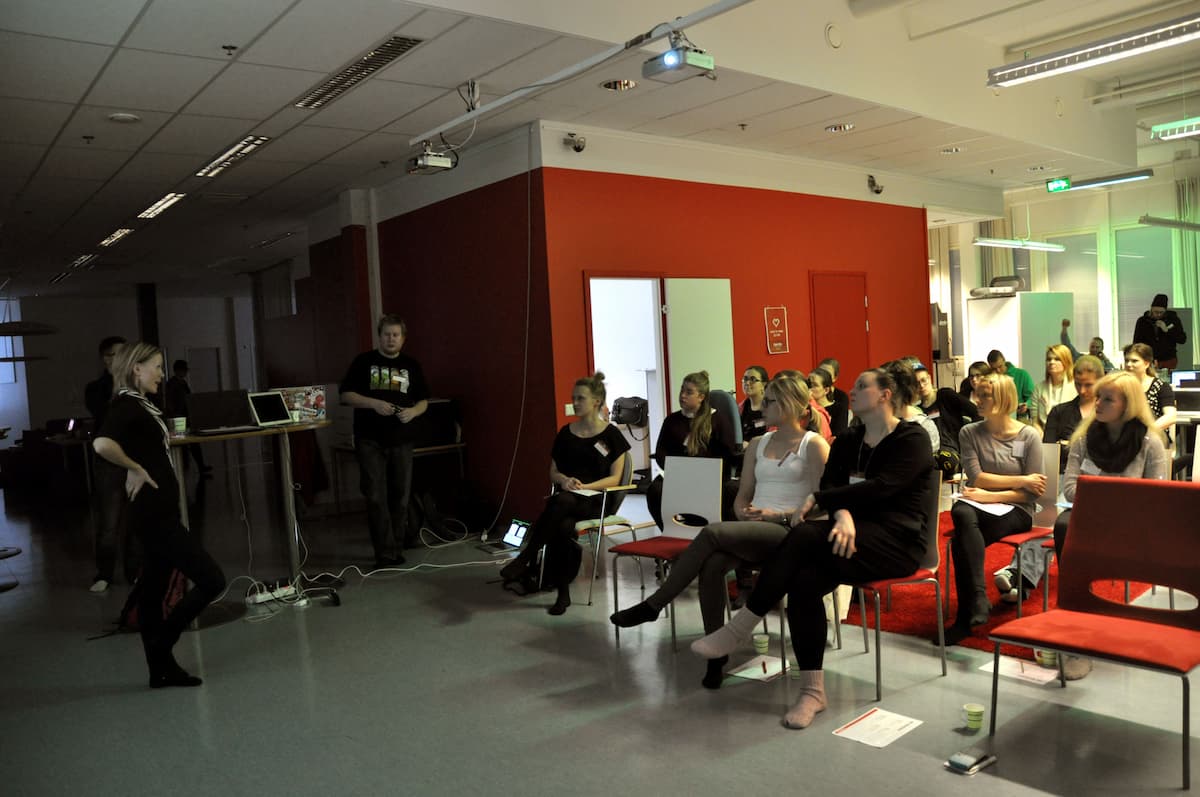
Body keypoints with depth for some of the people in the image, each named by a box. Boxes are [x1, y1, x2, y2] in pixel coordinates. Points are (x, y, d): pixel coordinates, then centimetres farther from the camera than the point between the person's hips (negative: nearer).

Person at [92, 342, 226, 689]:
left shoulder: (139, 405, 13)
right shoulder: (126, 406, -15)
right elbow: (103, 443, -34)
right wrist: (136, 469, -20)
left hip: (159, 513, 9)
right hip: (154, 514, -9)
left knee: (153, 591, 13)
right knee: (211, 579, -7)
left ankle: (162, 668, 22)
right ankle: (159, 646, 5)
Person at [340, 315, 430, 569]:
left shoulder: (412, 366, 11)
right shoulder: (364, 362, 5)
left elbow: (423, 401, 13)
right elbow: (346, 395, 1)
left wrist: (413, 411, -9)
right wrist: (374, 403, -15)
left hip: (402, 440, 2)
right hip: (370, 440, -2)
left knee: (400, 496, 6)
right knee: (376, 497, -5)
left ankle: (398, 548, 17)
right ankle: (384, 552, -1)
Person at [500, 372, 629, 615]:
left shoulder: (611, 435, 3)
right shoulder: (566, 433, 14)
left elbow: (615, 478, 0)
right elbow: (553, 472, 17)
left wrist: (585, 486, -16)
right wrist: (564, 480, -7)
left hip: (596, 500, -3)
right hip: (566, 497, 3)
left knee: (563, 502, -39)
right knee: (563, 527, -35)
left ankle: (526, 559, -32)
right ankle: (562, 593, -25)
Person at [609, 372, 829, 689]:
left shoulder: (814, 444, 1)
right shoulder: (757, 444, 19)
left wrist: (777, 515, -16)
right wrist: (743, 513, -4)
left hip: (789, 532, -5)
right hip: (752, 529, 5)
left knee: (712, 532, -30)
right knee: (713, 564, -29)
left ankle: (653, 604, -21)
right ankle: (717, 655, -22)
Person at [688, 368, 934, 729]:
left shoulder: (912, 439, -3)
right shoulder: (847, 441, 17)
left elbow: (880, 487, -18)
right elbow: (832, 485, 0)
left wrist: (817, 499, -16)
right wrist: (842, 515, -23)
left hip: (897, 541, -6)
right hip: (854, 534, 6)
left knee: (805, 534, -32)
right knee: (804, 580, -28)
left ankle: (740, 628, -25)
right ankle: (812, 690, -21)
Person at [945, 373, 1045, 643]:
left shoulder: (1029, 436, 1)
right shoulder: (970, 433, 7)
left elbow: (1031, 493, -3)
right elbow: (976, 478, -3)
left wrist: (991, 496, -14)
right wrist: (1021, 480, -6)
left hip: (1016, 510, -2)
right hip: (979, 506, 2)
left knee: (962, 539, -32)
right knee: (961, 513, -37)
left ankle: (966, 617, -25)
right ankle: (978, 600, -38)